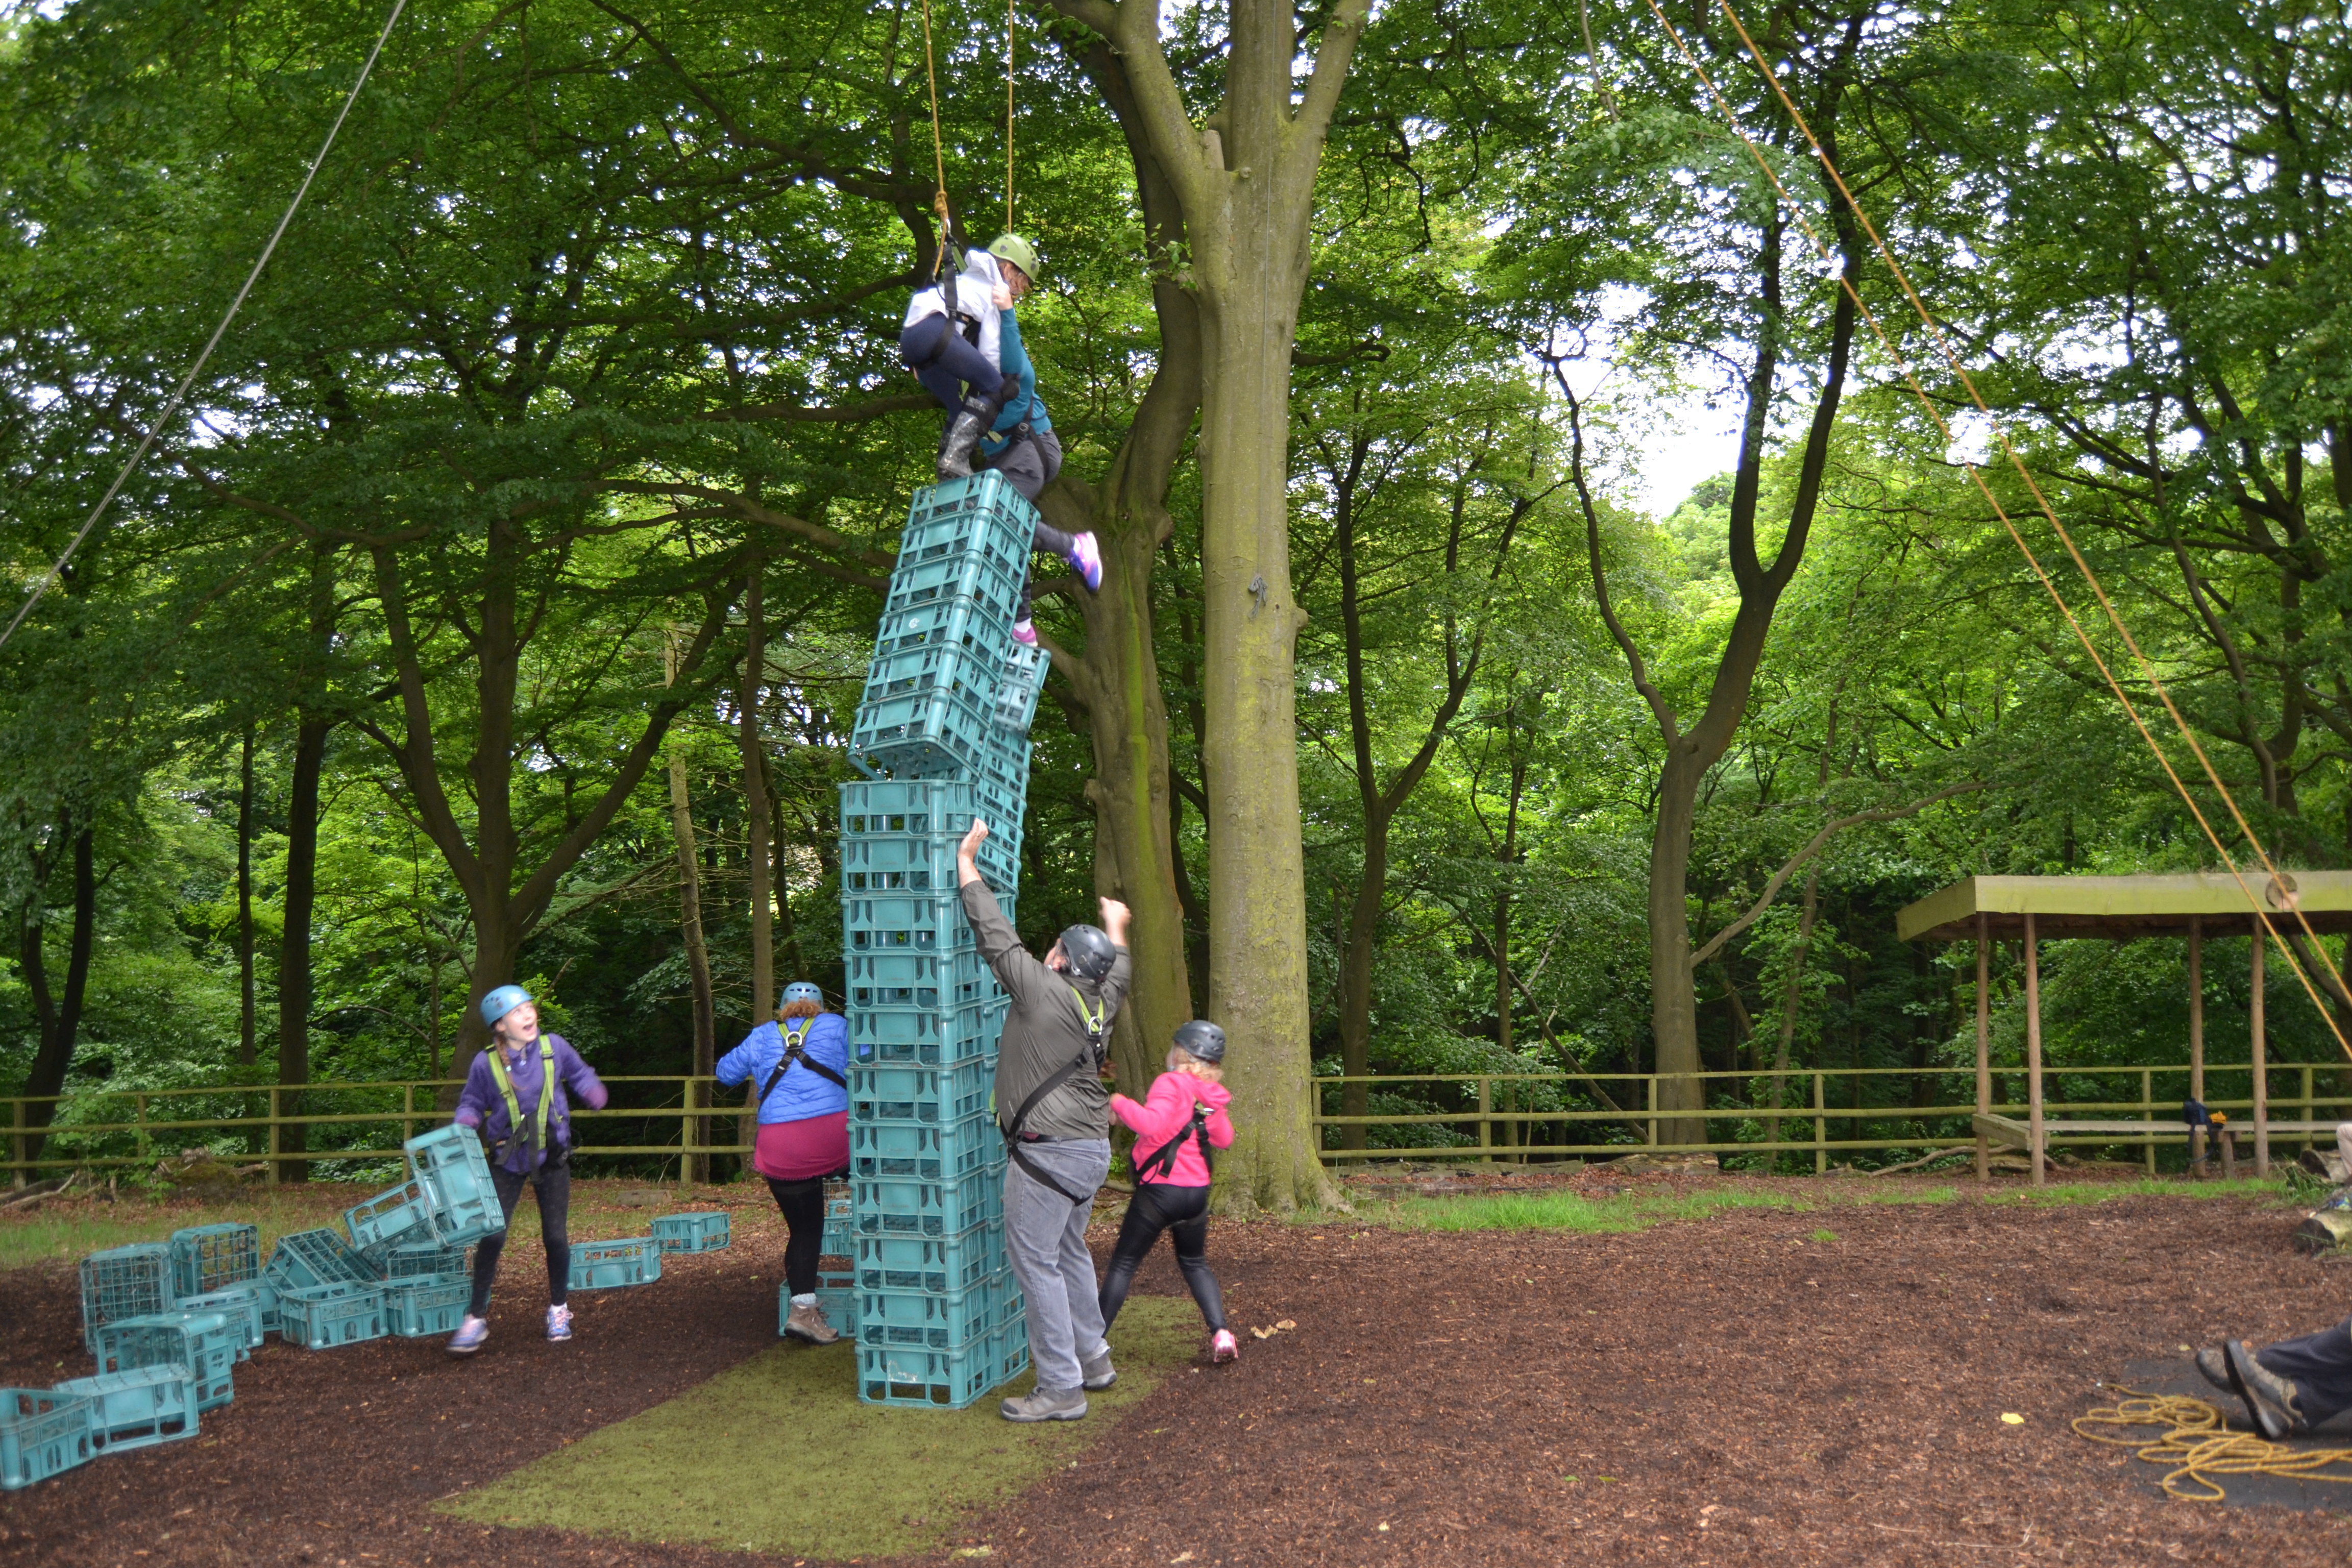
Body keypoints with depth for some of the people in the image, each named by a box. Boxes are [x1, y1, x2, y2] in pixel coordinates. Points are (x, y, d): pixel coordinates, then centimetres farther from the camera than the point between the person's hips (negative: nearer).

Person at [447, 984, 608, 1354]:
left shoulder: (553, 1047, -8)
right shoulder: (485, 1064, -10)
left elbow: (579, 1074, 8)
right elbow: (472, 1104, 2)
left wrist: (594, 1093, -12)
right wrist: (463, 1128, -18)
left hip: (552, 1157, 1)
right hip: (508, 1160, -1)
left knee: (555, 1236, 4)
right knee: (492, 1237, -7)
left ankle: (558, 1309, 25)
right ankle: (475, 1318, 5)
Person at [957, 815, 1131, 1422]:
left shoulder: (1045, 993, -15)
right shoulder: (1100, 1003, 6)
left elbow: (996, 935, -11)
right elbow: (1118, 973, 30)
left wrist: (965, 859, -3)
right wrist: (1116, 929, 49)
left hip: (1048, 1153, -9)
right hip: (1091, 1149, 9)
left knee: (1035, 1262, -3)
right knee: (1070, 1253, 22)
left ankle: (1060, 1388, -2)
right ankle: (1092, 1359, 32)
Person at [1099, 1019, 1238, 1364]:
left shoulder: (1171, 1083, -13)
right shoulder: (1213, 1095, 7)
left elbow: (1151, 1123, -28)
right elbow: (1224, 1139, 17)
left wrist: (1120, 1103, -15)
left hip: (1159, 1190, -6)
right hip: (1197, 1192, 6)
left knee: (1123, 1265, 6)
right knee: (1194, 1264, 23)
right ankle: (1221, 1333, 7)